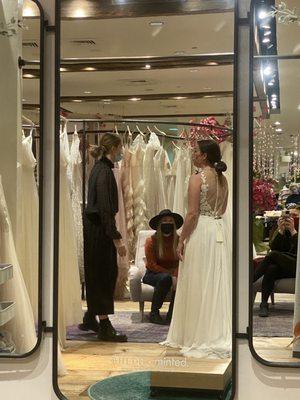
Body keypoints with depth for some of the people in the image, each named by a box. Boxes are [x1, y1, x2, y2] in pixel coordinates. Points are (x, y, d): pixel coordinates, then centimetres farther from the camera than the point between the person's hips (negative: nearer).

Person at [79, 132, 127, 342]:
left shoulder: (100, 168, 13)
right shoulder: (104, 171, -18)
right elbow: (105, 209, -23)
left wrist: (114, 234, 24)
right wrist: (117, 238, -24)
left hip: (93, 228, 10)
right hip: (100, 229, -10)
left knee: (98, 274, 17)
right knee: (104, 275, -4)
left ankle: (90, 319, 27)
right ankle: (104, 326, 3)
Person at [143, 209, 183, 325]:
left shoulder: (178, 240, 0)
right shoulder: (151, 241, -7)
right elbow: (152, 265, -12)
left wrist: (175, 275, -28)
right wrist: (170, 274, -20)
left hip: (173, 273, 2)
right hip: (153, 274, -2)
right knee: (165, 278, -35)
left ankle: (172, 314, -15)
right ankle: (154, 313, -22)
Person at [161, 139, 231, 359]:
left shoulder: (197, 178, -12)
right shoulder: (222, 179, 10)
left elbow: (192, 213, -15)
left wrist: (181, 240, -11)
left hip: (201, 231, -7)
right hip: (219, 230, 7)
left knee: (199, 285, 1)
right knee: (218, 284, 12)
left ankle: (201, 338, 7)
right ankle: (220, 335, 18)